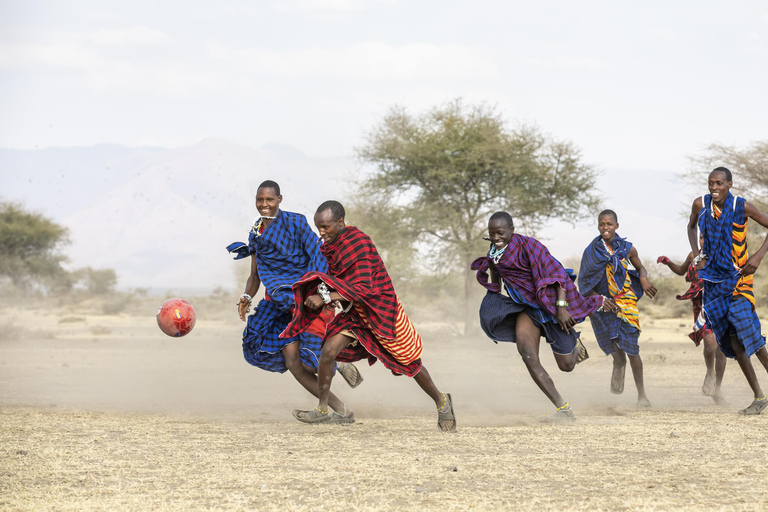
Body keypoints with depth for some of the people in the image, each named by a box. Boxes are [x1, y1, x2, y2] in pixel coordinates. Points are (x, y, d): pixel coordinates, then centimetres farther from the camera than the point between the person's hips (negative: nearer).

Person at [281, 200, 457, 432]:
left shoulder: (359, 243, -27)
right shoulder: (333, 245, -2)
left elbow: (363, 288, -33)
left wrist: (326, 297, -38)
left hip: (381, 310, -6)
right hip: (354, 313, 6)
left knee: (409, 362, 8)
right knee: (328, 351, -12)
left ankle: (441, 401, 30)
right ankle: (322, 409, -1)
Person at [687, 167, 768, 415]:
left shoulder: (742, 207, -11)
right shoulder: (701, 205, -1)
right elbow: (691, 226, 21)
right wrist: (696, 254, 7)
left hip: (738, 276, -3)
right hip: (713, 278, 3)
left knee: (744, 325, -23)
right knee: (732, 340, 0)